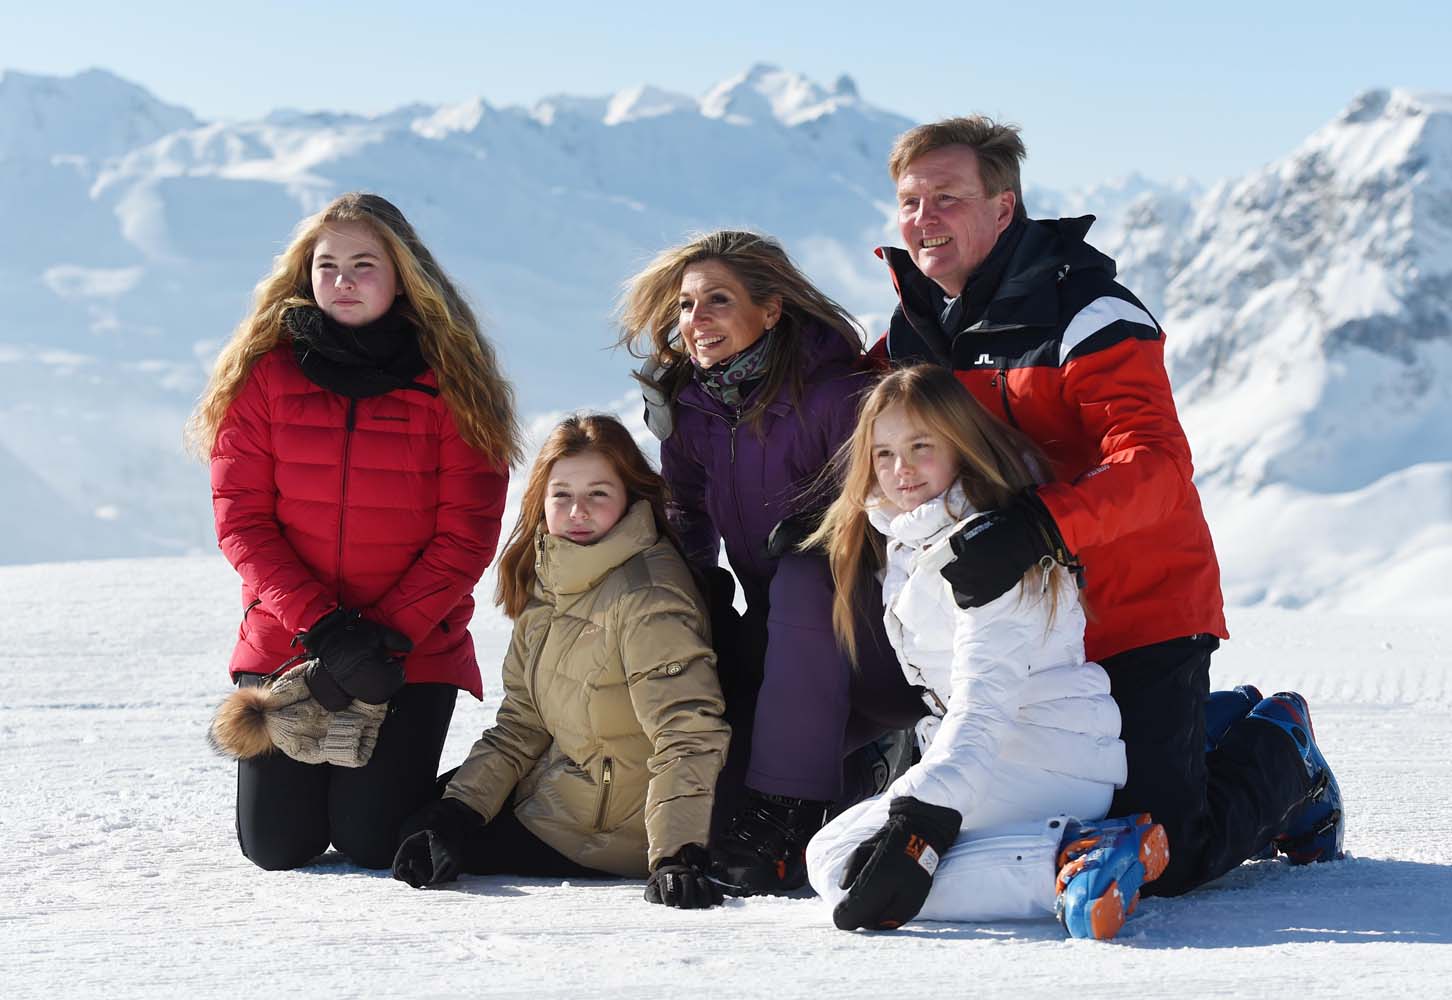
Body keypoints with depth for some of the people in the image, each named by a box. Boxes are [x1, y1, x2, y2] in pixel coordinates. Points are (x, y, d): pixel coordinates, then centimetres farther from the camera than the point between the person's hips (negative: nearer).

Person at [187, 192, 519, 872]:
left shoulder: (448, 382, -3)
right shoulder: (265, 374, 0)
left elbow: (466, 534, -7)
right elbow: (242, 520, -6)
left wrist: (388, 634, -18)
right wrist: (324, 628, -18)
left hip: (414, 653, -1)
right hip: (285, 642, 1)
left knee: (372, 844, -7)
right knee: (278, 847, -2)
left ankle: (393, 771, 28)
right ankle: (302, 765, 33)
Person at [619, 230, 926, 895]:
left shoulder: (835, 392, -18)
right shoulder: (688, 404, 2)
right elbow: (686, 510, 13)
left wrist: (817, 528, -31)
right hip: (780, 648, 6)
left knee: (804, 576, -34)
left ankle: (788, 814, -33)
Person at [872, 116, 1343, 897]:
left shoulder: (1084, 315, -17)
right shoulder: (913, 333, 6)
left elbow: (1155, 465, -28)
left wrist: (1038, 527, -41)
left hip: (1140, 614, -7)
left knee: (1163, 860, -14)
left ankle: (1278, 754, 18)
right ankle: (1218, 723, 33)